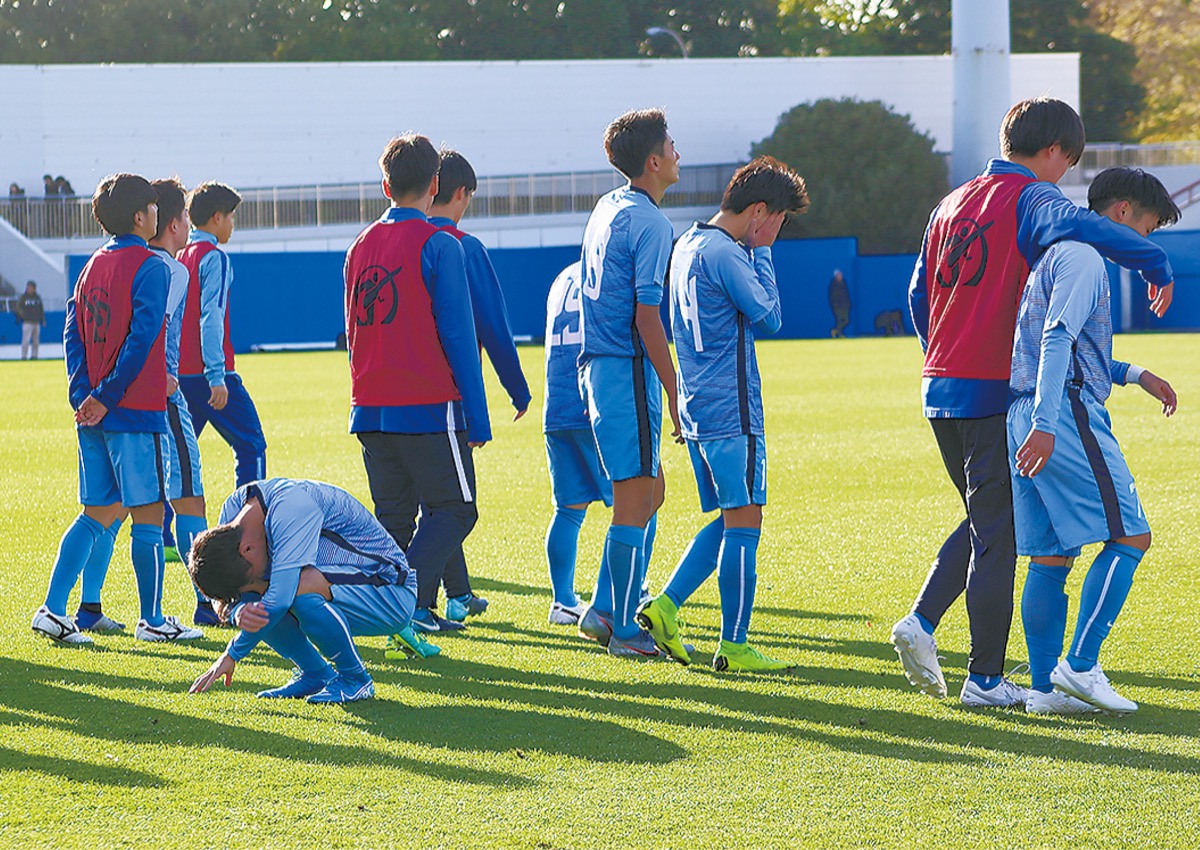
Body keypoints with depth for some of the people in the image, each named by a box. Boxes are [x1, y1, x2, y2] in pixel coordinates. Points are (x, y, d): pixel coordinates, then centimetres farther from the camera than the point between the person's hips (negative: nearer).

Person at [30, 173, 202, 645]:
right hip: (136, 412, -7)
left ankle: (53, 610, 4)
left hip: (94, 413, 7)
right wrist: (107, 397, -14)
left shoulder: (93, 267, 13)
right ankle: (152, 620, 6)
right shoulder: (150, 267, -10)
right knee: (149, 514, 1)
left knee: (97, 514, 11)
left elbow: (73, 335, 7)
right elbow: (141, 338, -18)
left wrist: (84, 396, -1)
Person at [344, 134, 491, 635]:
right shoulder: (438, 245, -8)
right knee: (453, 509, 0)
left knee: (393, 517, 11)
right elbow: (458, 336, -10)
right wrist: (477, 419, -6)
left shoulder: (360, 247, 12)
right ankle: (411, 602, -17)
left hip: (370, 411, 6)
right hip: (429, 406, -6)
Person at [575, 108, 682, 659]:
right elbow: (646, 318, -18)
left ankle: (604, 610, 16)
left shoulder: (607, 209, 14)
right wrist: (677, 397, -14)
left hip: (597, 363, 9)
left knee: (650, 491, 16)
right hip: (629, 370, -9)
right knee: (635, 499, -4)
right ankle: (625, 632, -1)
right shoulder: (650, 224, -14)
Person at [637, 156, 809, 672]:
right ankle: (733, 647, -4)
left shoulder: (687, 246, 16)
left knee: (728, 522, 15)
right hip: (731, 412, -10)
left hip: (698, 411, 10)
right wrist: (762, 252, -5)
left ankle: (665, 607, 7)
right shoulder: (725, 253, -15)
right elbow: (768, 317, -11)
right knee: (744, 523, -5)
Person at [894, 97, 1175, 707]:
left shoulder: (954, 204, 15)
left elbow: (919, 296, 19)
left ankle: (922, 621, 6)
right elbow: (1079, 228, -32)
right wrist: (1156, 264, -25)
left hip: (941, 388, 7)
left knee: (986, 519, 21)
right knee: (998, 531, 0)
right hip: (997, 394, -7)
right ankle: (985, 679, 3)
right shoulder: (1031, 198, -9)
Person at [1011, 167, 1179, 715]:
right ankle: (1080, 664, -12)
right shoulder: (1083, 258, -7)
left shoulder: (1056, 254, 25)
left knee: (1051, 555, 8)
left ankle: (1045, 687, 6)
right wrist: (1045, 424, -27)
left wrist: (1132, 374, 26)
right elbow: (1058, 339, -19)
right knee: (1129, 535, -7)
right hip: (1067, 416, -10)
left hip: (1030, 418, 10)